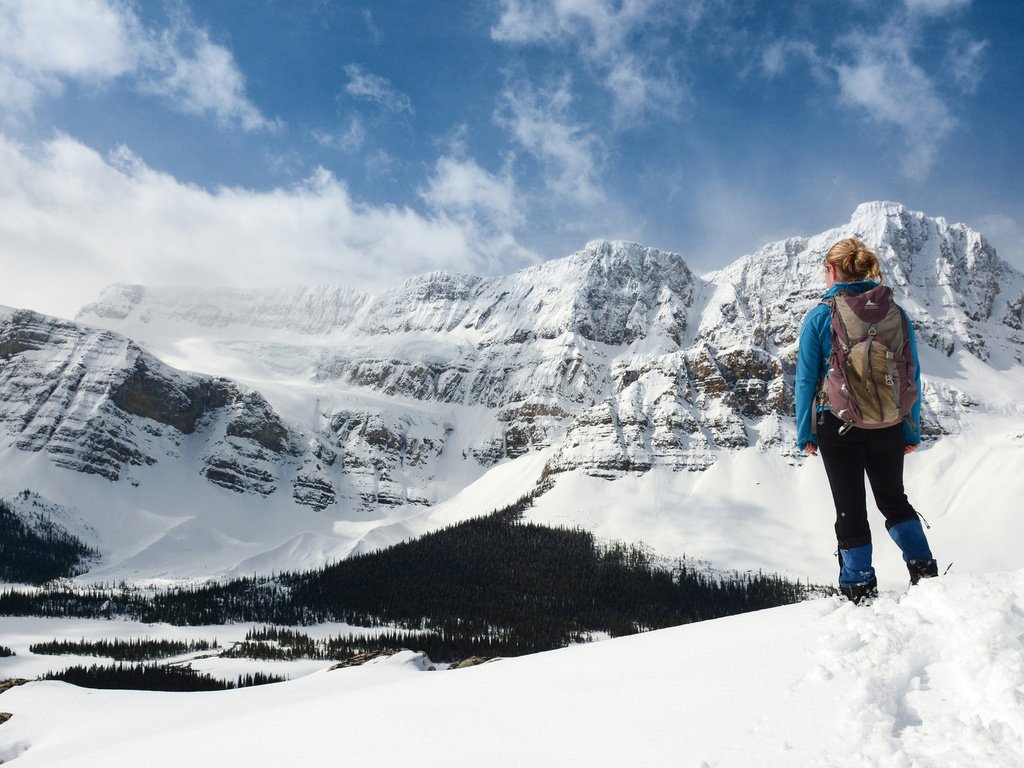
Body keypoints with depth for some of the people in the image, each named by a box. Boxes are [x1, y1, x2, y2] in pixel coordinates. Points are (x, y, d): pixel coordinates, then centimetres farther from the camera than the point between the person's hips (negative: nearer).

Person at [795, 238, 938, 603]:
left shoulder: (820, 316, -7)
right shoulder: (896, 313, 0)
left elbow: (806, 379, -6)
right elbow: (912, 376, 2)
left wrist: (805, 433, 2)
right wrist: (912, 431, 10)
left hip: (837, 425, -2)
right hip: (888, 425, 3)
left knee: (850, 507, 8)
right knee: (893, 498, 22)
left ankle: (859, 587, 12)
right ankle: (923, 567, 10)